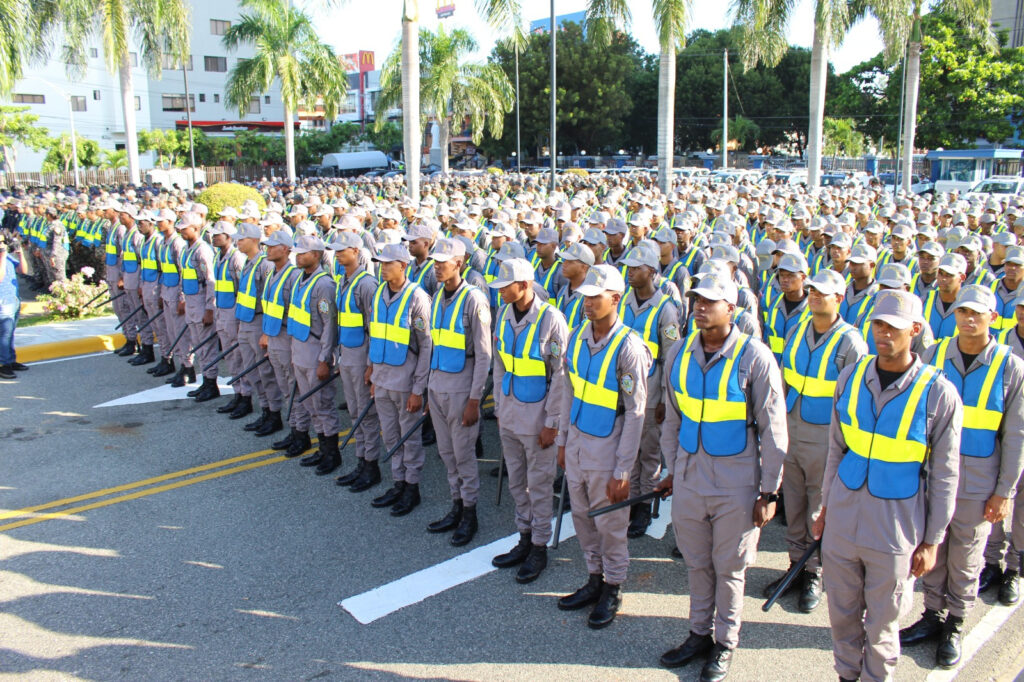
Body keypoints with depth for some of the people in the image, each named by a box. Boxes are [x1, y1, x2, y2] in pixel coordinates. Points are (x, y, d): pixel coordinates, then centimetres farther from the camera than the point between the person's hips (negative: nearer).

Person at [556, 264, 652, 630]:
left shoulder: (629, 347, -19)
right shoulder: (577, 337, 1)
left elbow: (635, 413, -17)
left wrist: (622, 471, -16)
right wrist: (562, 440, 14)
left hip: (606, 447, -6)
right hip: (577, 441, 6)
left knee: (610, 523, 8)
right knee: (582, 517, 17)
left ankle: (613, 589, 28)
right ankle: (595, 579, 36)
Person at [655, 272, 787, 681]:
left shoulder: (754, 357, -13)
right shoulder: (680, 353, 1)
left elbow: (773, 429, -8)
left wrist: (769, 491, -7)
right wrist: (672, 469, 15)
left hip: (736, 482, -4)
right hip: (690, 475, 4)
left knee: (729, 567, 11)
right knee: (696, 562, 17)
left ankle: (725, 643, 30)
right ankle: (700, 633, 36)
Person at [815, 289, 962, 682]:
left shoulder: (938, 393, -12)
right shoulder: (851, 378, -1)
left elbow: (944, 476, -5)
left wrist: (931, 541, -3)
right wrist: (826, 507, 12)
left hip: (895, 531, -3)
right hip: (843, 520, 3)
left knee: (881, 624, 13)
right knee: (842, 613, 17)